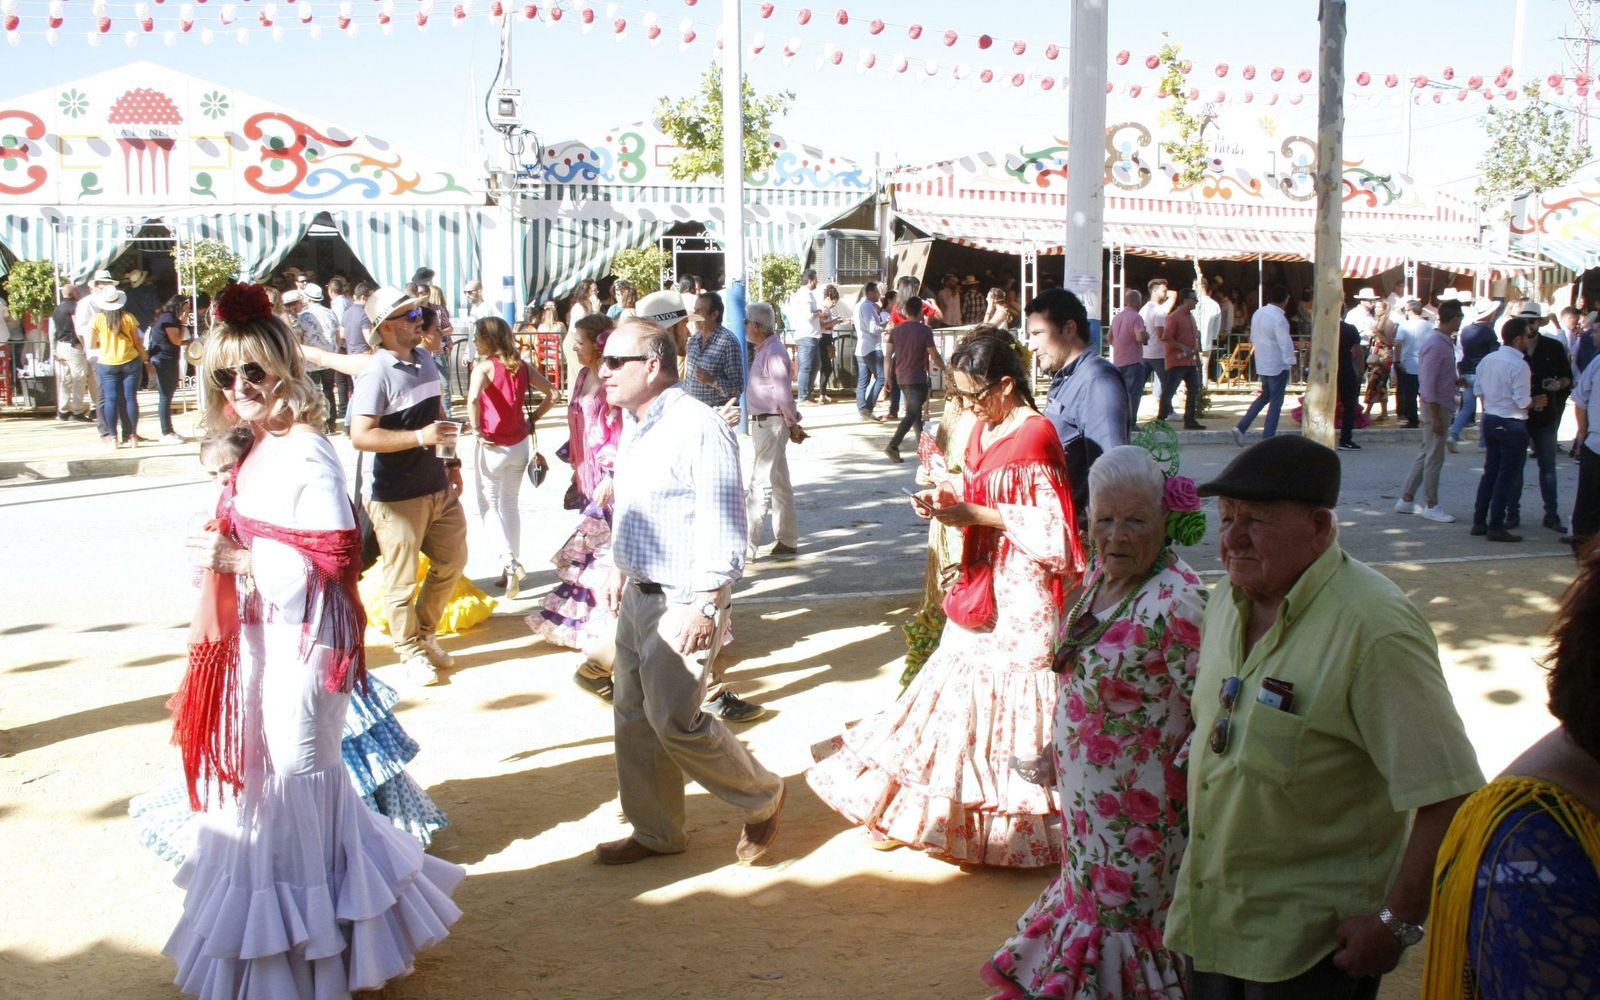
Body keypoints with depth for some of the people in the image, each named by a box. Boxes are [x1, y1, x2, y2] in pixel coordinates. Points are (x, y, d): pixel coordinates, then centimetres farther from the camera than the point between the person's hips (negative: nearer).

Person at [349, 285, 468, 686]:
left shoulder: (425, 360, 8)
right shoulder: (376, 374, -18)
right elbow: (361, 435, -24)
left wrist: (452, 462, 18)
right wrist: (421, 437, -27)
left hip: (438, 488, 8)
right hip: (397, 498, -8)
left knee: (452, 560, 18)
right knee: (401, 579, 4)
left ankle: (424, 634, 36)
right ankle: (411, 651, 22)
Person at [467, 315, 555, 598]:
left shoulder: (485, 366, -15)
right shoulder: (522, 367, 3)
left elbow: (473, 398, -32)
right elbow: (551, 394, 6)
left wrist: (476, 430, -18)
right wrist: (532, 420, 9)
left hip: (492, 446, -5)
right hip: (520, 444, 6)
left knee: (488, 505, 7)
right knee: (510, 504, 18)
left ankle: (508, 561, -12)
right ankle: (512, 568, 22)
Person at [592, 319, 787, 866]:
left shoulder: (698, 426, -18)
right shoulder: (633, 426, 11)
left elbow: (723, 526, -21)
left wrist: (703, 605, -24)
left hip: (682, 602, -9)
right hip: (638, 595, 9)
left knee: (674, 719, -8)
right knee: (633, 716, 13)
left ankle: (763, 798, 14)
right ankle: (655, 831, 28)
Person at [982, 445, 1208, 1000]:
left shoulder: (1177, 604, -27)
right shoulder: (1101, 573, 1)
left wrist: (1177, 782, -21)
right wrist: (1060, 749, 18)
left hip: (1136, 807, -8)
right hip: (1087, 793, 8)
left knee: (1118, 908, 9)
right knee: (1091, 890, 24)